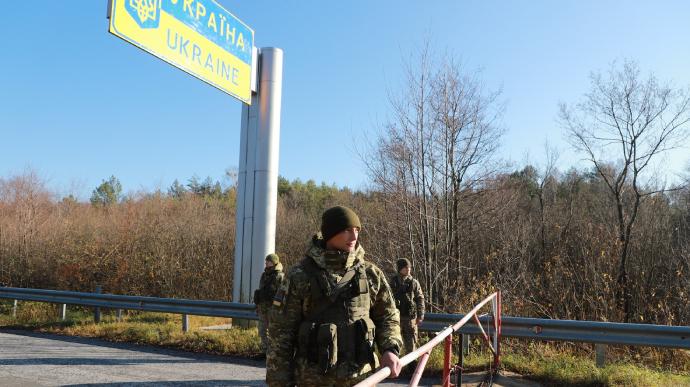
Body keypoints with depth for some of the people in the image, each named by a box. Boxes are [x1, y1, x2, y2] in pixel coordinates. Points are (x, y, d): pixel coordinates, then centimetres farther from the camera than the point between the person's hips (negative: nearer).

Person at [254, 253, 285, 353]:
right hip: (262, 307, 7)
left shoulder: (280, 276, -11)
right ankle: (265, 350, 22)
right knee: (262, 330, 11)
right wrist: (257, 305, 18)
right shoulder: (264, 274, 12)